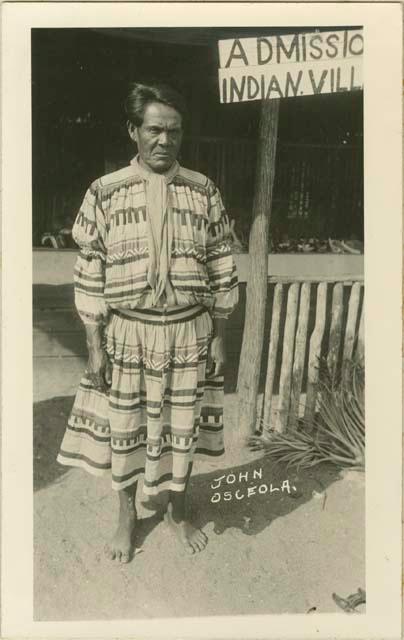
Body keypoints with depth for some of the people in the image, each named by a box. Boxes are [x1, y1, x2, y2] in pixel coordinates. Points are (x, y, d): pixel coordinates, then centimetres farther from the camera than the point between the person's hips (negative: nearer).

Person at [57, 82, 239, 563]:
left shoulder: (204, 191, -1)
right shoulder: (105, 193, -5)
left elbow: (221, 273, 2)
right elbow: (89, 276, -4)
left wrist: (219, 338, 1)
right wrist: (94, 346, -5)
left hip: (189, 333, 1)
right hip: (126, 334, -1)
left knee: (184, 427, 14)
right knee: (123, 429, 12)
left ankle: (176, 511, 40)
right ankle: (127, 516, 38)